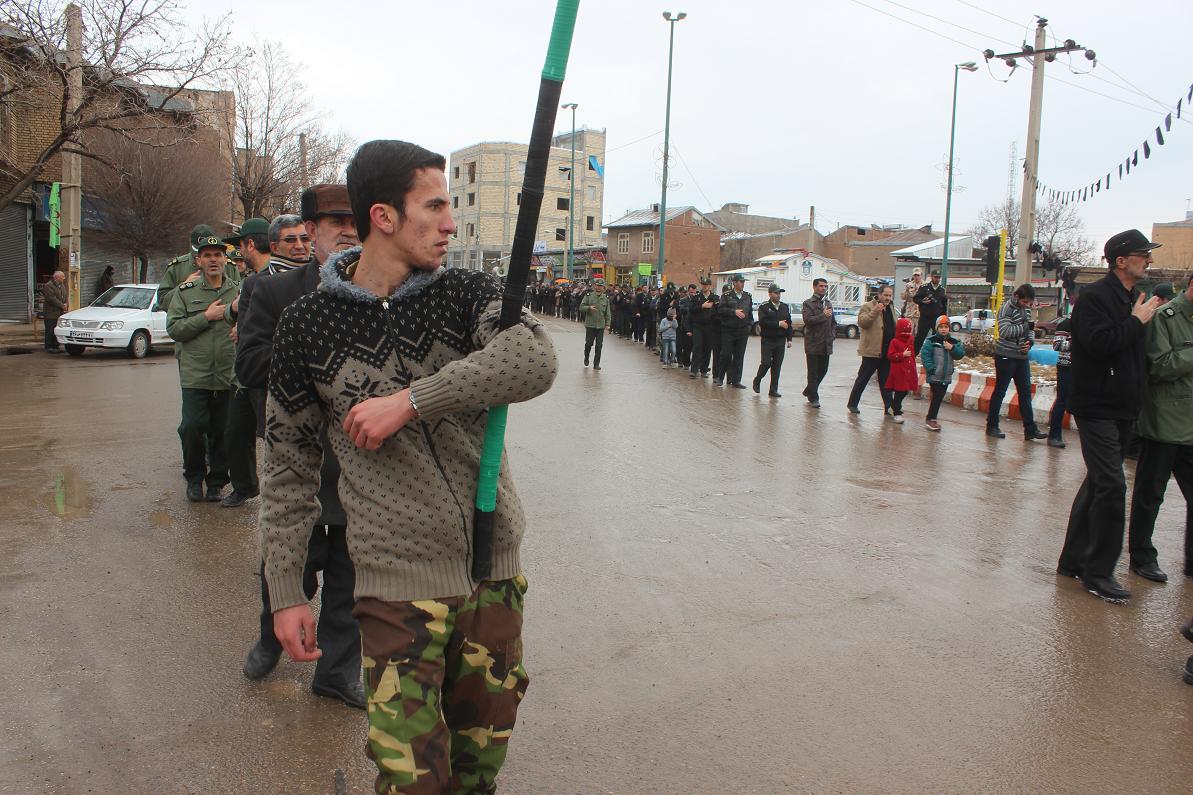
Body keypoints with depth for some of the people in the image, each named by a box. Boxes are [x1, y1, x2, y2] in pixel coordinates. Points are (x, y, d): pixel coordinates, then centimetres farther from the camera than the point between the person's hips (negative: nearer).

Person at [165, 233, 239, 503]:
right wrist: (206, 317, -9)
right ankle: (194, 478, 18)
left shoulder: (239, 292, 9)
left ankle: (217, 483, 20)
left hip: (229, 376, 1)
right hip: (195, 375, -1)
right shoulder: (185, 292, 6)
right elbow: (173, 328, -2)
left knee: (222, 432, 6)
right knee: (192, 428, -4)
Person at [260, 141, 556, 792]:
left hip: (497, 572, 2)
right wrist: (285, 592, 4)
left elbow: (535, 361, -21)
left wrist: (408, 400, -24)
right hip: (399, 583, -2)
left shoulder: (466, 291, 0)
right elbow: (289, 468, 5)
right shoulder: (308, 325, -1)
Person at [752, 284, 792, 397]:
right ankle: (757, 381, 18)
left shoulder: (785, 307, 12)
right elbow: (762, 322, -17)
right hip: (767, 340, -4)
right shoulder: (764, 307, -3)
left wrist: (789, 339, 5)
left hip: (781, 341, 4)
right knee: (766, 363, -8)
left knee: (777, 366, 4)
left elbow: (788, 324, 13)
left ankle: (773, 390, 9)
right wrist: (778, 324, -16)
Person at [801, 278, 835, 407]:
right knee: (813, 372, -1)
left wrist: (833, 334, 7)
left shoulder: (828, 303, 16)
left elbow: (833, 322, 23)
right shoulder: (808, 303, -5)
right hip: (813, 344, -6)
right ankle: (813, 397, 8)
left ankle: (809, 391, 30)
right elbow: (808, 320, -20)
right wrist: (823, 315, -16)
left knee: (823, 370, 12)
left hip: (826, 344, 6)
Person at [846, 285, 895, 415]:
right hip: (872, 350, -7)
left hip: (887, 351, 7)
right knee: (863, 378, 1)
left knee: (886, 380, 10)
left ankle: (888, 406, 14)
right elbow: (861, 322, -20)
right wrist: (875, 311, -29)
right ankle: (852, 403, 11)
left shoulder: (890, 309, 18)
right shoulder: (868, 306, -6)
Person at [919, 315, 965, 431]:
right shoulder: (931, 340, -8)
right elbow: (925, 355, -12)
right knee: (937, 397, -8)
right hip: (934, 376, -5)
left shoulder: (954, 342, 7)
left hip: (946, 377, 5)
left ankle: (932, 418, 22)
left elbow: (961, 354, 0)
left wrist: (952, 348, -16)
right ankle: (930, 419, 0)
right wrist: (931, 368, -17)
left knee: (939, 397, 11)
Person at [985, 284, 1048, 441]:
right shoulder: (1007, 308, -12)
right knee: (1000, 391, 1)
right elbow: (1004, 331, -22)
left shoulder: (1026, 308, 10)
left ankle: (1030, 429, 8)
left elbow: (1029, 329, 17)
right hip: (1006, 356, -7)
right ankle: (992, 426, 10)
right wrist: (1026, 326, -22)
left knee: (1025, 392, 6)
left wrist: (1030, 341, -3)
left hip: (1022, 356, 7)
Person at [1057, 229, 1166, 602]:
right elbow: (1099, 343, -25)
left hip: (1121, 408, 9)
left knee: (1097, 484, 13)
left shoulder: (1133, 298, 15)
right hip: (1097, 406, -9)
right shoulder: (1095, 296, -11)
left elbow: (1135, 351, 21)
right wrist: (1136, 321, -15)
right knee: (1111, 486, -11)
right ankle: (1098, 573, -2)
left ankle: (1074, 560, 23)